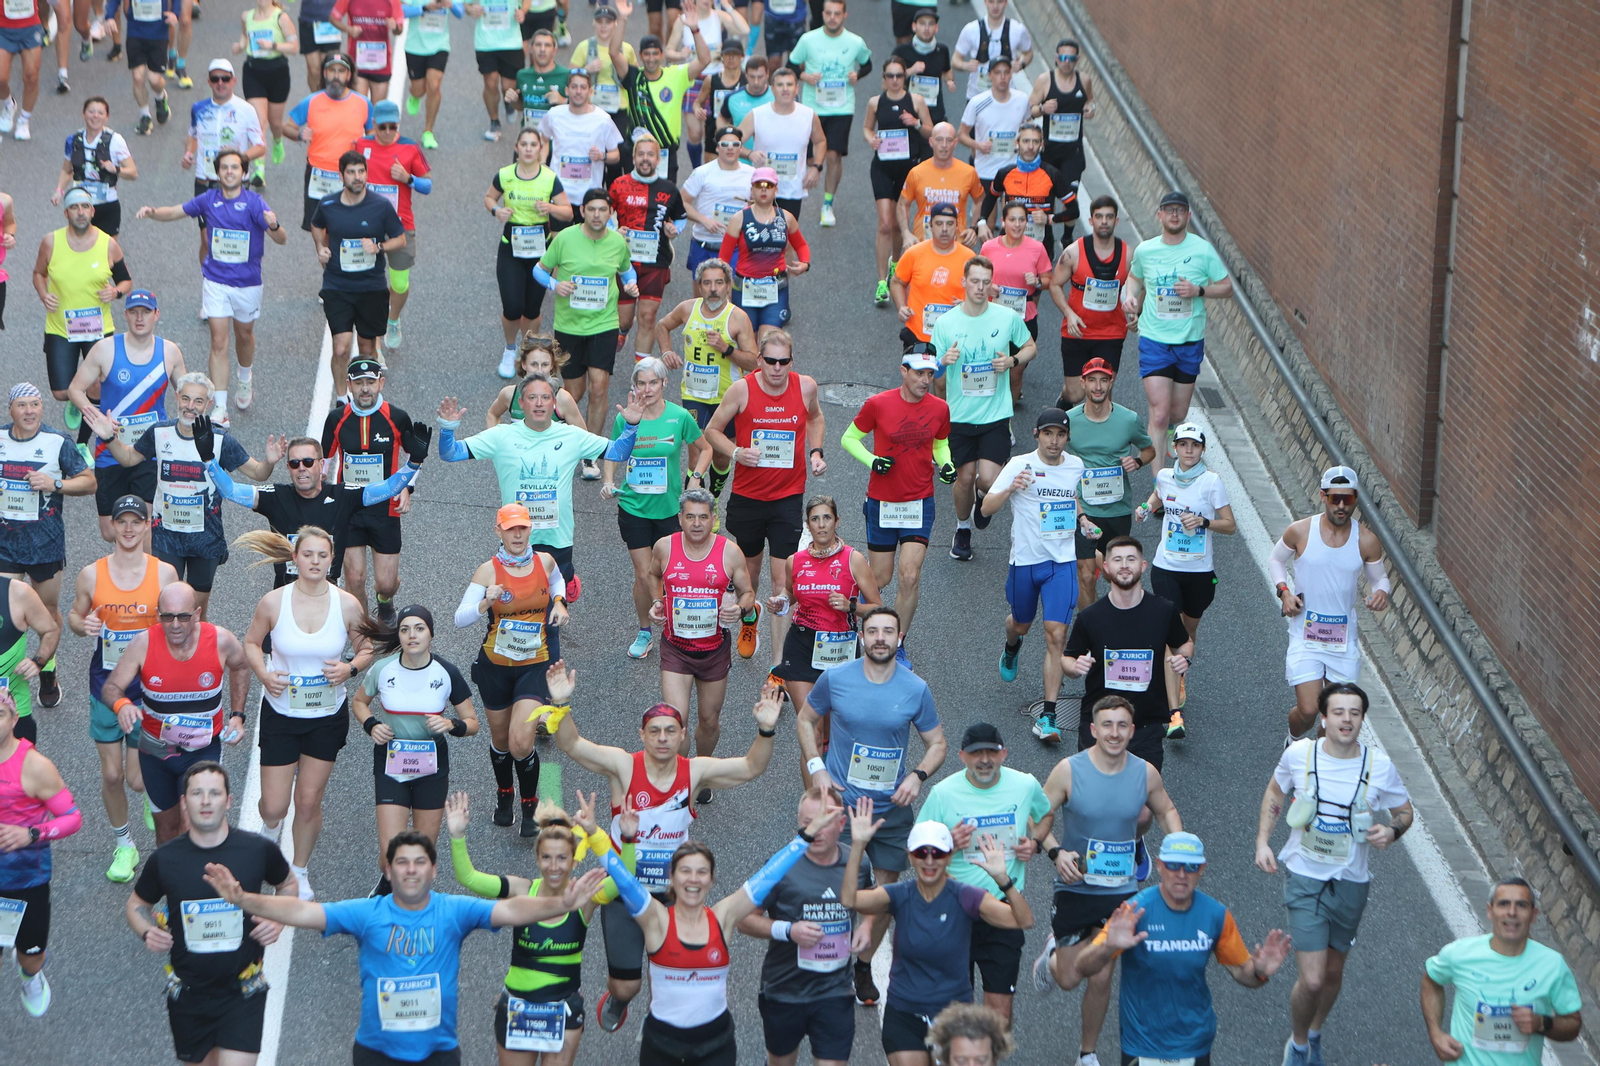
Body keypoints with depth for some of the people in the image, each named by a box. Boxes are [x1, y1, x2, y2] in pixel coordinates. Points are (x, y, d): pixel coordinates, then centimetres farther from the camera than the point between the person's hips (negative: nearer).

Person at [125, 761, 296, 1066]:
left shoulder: (259, 850, -7)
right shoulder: (165, 859, -6)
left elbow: (287, 885, 13)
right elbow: (137, 905, 11)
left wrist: (278, 921, -6)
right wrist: (147, 933, -11)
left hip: (243, 994, -2)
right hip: (188, 993, 2)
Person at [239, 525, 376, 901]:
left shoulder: (347, 605, -10)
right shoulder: (273, 602, -12)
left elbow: (366, 650, 3)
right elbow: (252, 643, 4)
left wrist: (351, 668, -18)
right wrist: (263, 673, -15)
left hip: (327, 717, 1)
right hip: (281, 713, -1)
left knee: (309, 801, 8)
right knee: (275, 806, 2)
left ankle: (299, 870, 33)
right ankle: (269, 827, 41)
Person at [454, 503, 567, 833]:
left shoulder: (545, 561, -3)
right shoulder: (489, 571, -12)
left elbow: (556, 582, 23)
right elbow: (460, 619, -19)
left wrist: (559, 603, 3)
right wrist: (486, 603, -37)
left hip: (534, 666, 0)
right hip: (495, 666, 0)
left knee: (521, 743, -14)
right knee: (500, 739, 16)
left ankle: (531, 805, 10)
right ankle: (504, 795, 44)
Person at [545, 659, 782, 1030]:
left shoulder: (694, 771, -7)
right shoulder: (624, 766, -13)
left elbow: (751, 767, -6)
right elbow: (571, 745, -21)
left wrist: (766, 730, -24)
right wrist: (562, 705, -38)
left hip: (672, 891, 1)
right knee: (626, 985, 3)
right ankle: (617, 999, 42)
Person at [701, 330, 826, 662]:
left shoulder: (805, 387, -5)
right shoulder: (742, 389, -11)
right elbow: (712, 430, 0)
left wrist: (815, 452, 2)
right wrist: (736, 452, -19)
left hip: (788, 497, 0)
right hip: (747, 495, 0)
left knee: (783, 579, -7)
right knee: (749, 569, 19)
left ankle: (778, 663, -3)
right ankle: (749, 616, 54)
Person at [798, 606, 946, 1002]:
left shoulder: (916, 689, -4)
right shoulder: (834, 679, -6)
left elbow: (937, 743, 6)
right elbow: (805, 720, 10)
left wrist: (917, 776, -12)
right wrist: (816, 769, -3)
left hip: (892, 806, 2)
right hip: (841, 802, -2)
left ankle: (864, 966, 29)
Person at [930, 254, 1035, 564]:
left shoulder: (1008, 317, -4)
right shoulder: (945, 323, -4)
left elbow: (1030, 347, 13)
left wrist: (1013, 361, -8)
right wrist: (944, 361, -21)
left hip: (996, 414, -1)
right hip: (960, 415, 1)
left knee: (988, 479, -13)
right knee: (965, 478, 5)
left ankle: (984, 499, 25)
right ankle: (962, 527, 34)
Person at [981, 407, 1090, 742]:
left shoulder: (1076, 465, 3)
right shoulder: (1020, 465, -9)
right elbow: (987, 507, -14)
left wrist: (1081, 519, 5)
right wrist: (1010, 489, -33)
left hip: (1062, 563, 1)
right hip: (1025, 560, -1)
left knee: (1056, 635, -10)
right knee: (1021, 624, 19)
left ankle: (1047, 716, -9)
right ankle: (1011, 648, 60)